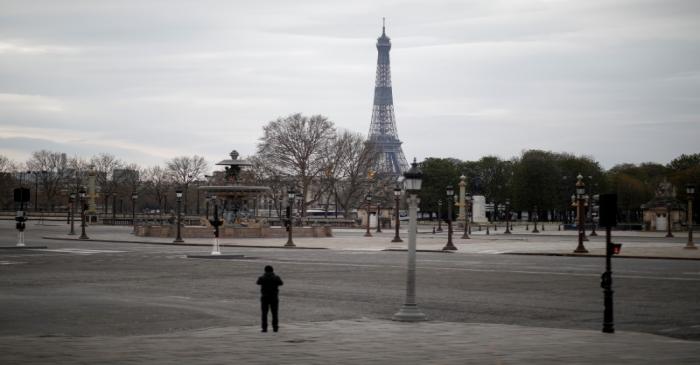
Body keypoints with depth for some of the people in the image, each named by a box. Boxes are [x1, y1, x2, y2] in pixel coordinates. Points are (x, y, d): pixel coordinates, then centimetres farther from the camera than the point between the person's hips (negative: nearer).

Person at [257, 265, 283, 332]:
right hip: (274, 298, 1)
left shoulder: (262, 278, -7)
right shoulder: (276, 278, -5)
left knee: (264, 313, 5)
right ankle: (275, 327, 7)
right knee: (274, 313, 10)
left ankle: (264, 328, 0)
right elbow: (281, 283, 16)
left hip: (264, 297, -1)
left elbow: (258, 283, 17)